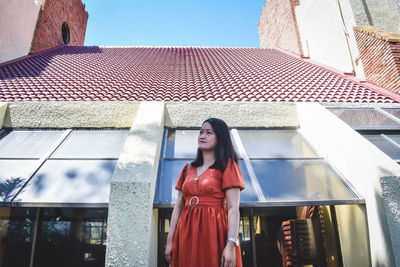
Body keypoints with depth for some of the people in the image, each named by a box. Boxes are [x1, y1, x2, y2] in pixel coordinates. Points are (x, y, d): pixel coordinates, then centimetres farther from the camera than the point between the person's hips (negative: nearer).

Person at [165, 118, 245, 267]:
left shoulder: (227, 166, -1)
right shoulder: (188, 169, 14)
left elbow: (233, 208, -10)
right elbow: (178, 206, 12)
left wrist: (231, 245, -19)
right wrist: (170, 241, 6)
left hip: (214, 232, -4)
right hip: (187, 234, 5)